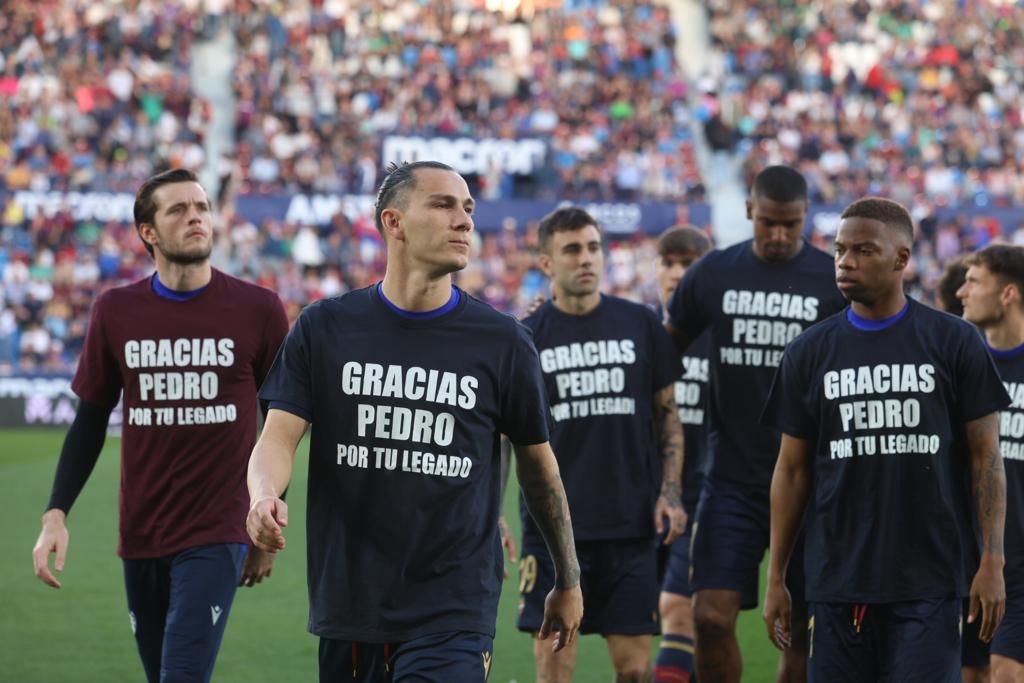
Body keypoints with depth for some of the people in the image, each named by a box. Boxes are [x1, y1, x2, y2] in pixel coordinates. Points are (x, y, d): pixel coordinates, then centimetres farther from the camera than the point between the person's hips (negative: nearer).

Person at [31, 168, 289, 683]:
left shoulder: (258, 310, -3)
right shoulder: (115, 311, 3)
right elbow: (90, 422, 10)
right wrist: (56, 514, -1)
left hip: (216, 537, -3)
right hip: (141, 539, 3)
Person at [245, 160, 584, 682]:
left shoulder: (502, 342, 1)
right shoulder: (324, 328, 2)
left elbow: (539, 465, 11)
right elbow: (278, 437, -3)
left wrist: (568, 580, 18)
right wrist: (264, 498, -26)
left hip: (454, 614, -2)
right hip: (348, 610, 2)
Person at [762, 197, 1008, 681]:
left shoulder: (954, 342, 1)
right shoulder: (810, 353, 7)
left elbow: (985, 456, 1)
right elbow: (792, 469, 10)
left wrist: (992, 560, -7)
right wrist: (776, 576, 6)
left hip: (928, 583, -2)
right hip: (837, 583, 2)